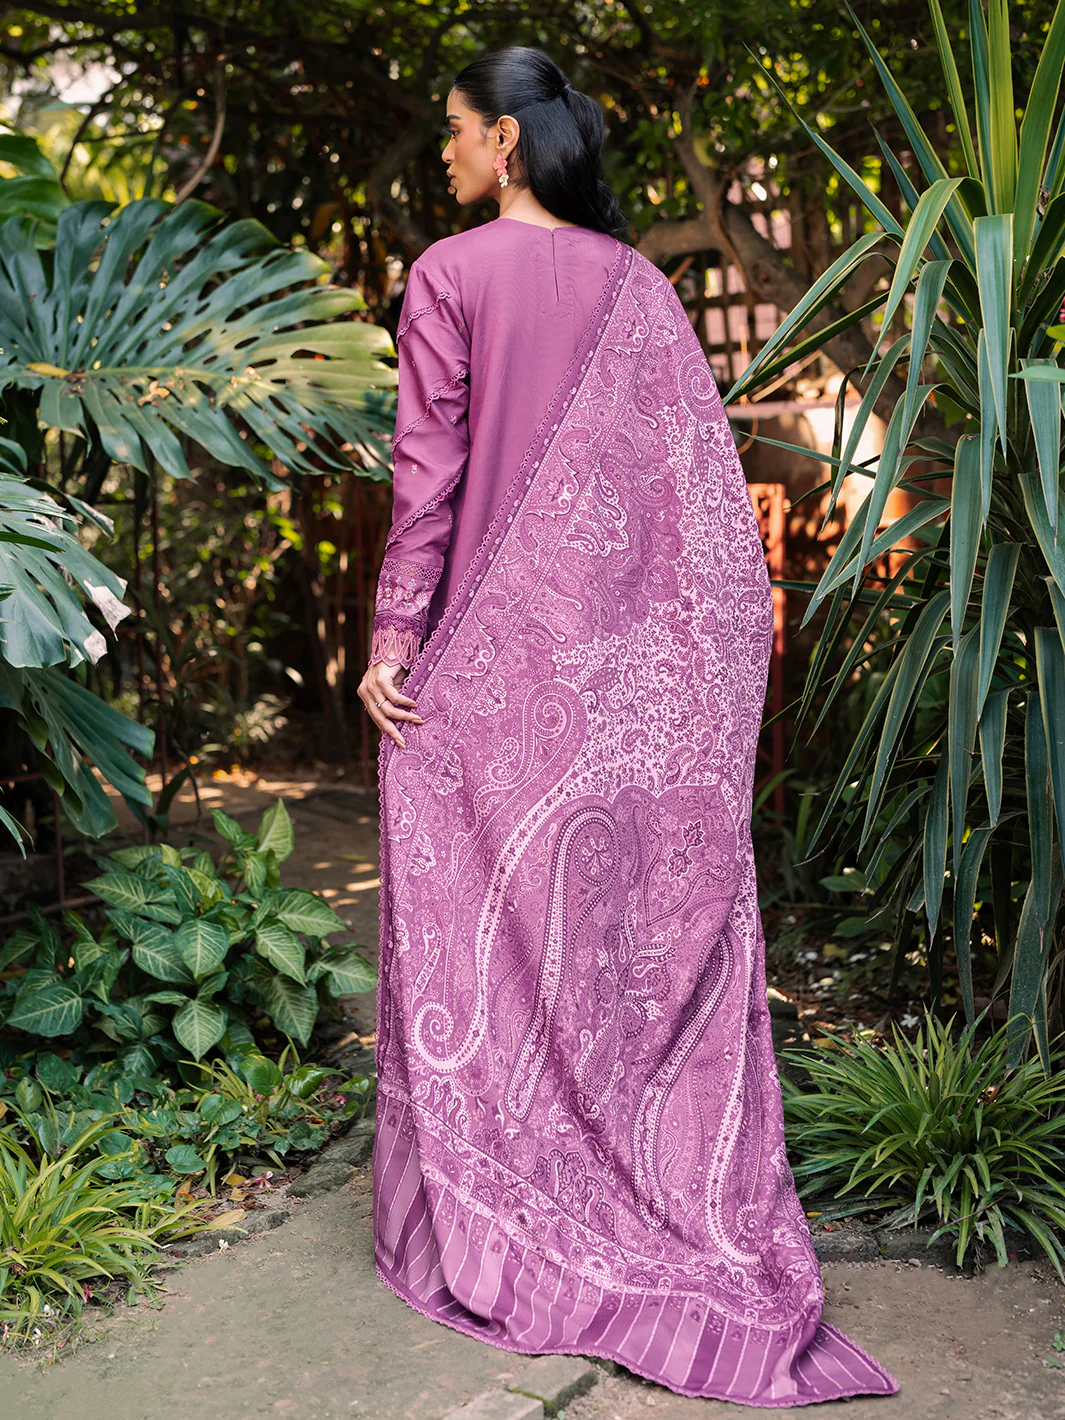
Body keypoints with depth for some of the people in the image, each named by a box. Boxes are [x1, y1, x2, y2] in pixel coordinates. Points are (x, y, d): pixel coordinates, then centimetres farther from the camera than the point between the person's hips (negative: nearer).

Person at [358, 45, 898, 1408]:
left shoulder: (450, 273, -5)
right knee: (634, 914, 11)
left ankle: (481, 1229, 14)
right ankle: (682, 1213, 20)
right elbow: (707, 475, 4)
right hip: (624, 659, 4)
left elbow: (427, 470, -9)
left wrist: (390, 634, -5)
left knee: (481, 921, 4)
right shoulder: (637, 282, 7)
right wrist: (733, 625, 7)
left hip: (489, 654, -4)